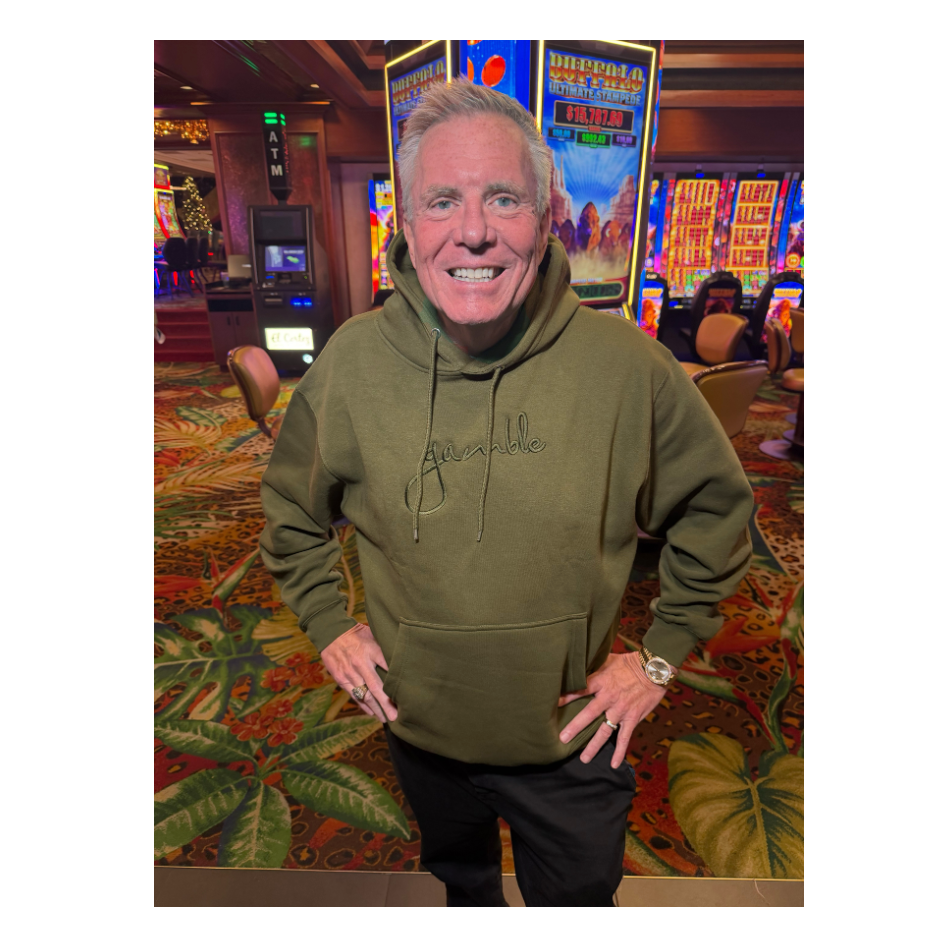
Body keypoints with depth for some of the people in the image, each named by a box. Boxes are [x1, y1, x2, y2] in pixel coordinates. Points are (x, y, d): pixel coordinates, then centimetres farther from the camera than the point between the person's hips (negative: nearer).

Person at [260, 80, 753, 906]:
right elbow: (291, 509, 2)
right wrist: (327, 623, -2)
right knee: (457, 876, 35)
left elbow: (718, 507, -6)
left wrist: (661, 654, -6)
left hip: (573, 740, -2)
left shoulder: (628, 365, -21)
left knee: (579, 900, 28)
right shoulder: (351, 362, -17)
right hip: (422, 730, 3)